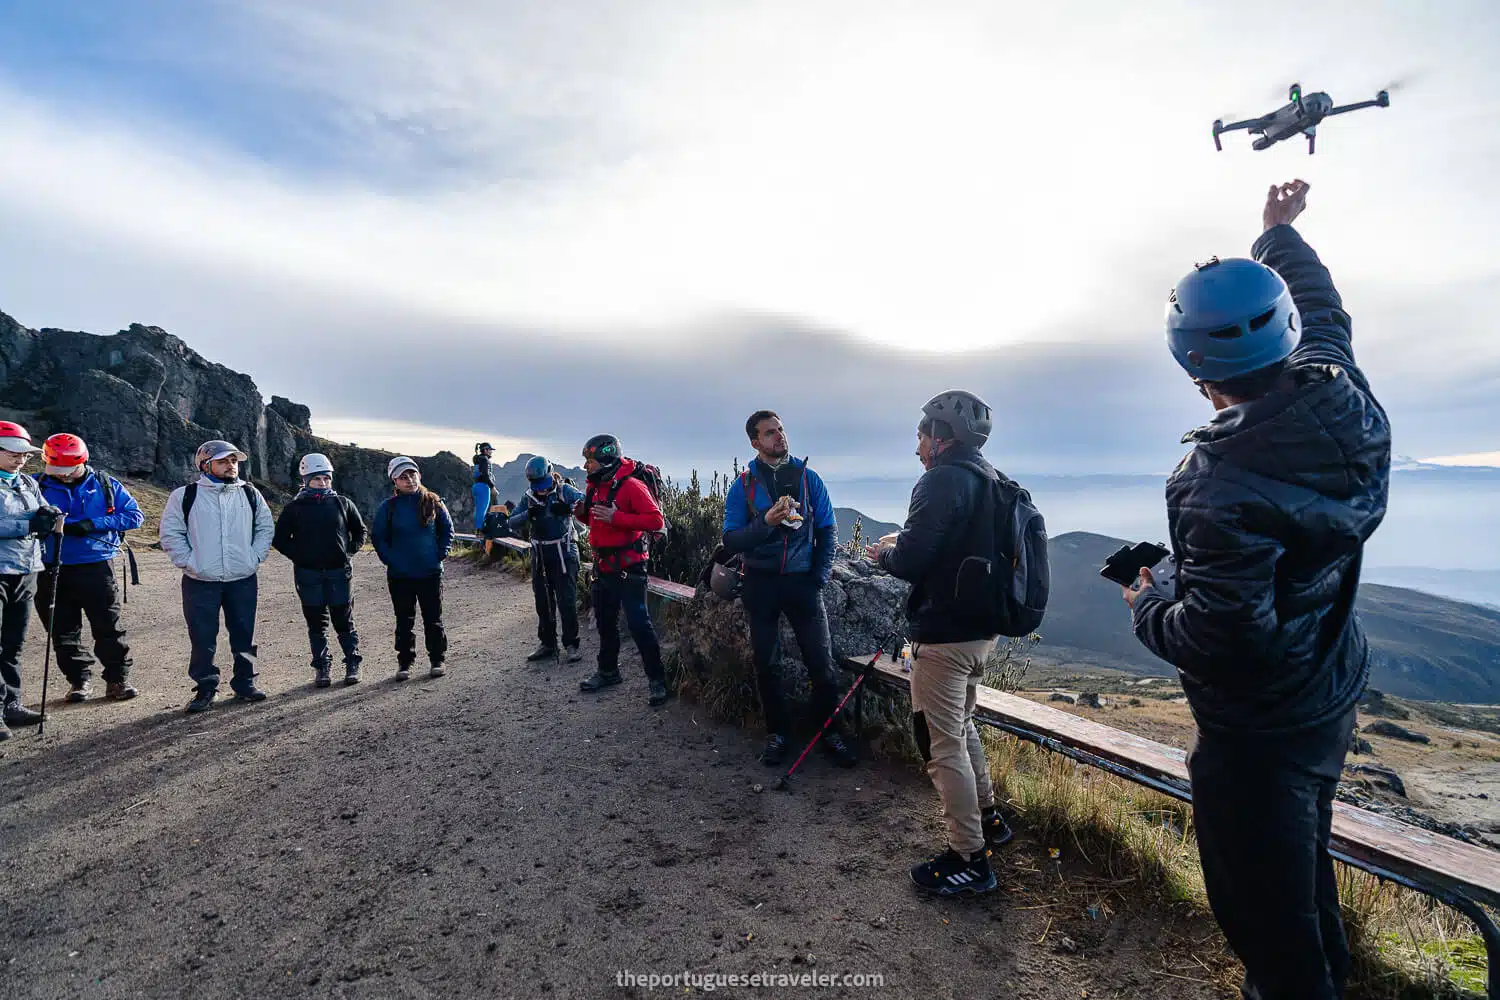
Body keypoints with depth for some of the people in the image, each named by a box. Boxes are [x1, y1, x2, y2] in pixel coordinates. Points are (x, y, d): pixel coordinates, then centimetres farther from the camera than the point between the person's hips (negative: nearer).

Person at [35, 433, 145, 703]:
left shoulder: (106, 485, 4)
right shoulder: (38, 486, 5)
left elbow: (135, 515, 0)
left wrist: (93, 524, -13)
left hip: (97, 566, -1)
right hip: (53, 570, 2)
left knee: (109, 627, 1)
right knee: (63, 630, 8)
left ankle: (117, 679, 9)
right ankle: (78, 680, 21)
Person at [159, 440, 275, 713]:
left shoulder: (250, 494, 7)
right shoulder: (185, 496, 0)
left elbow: (266, 527, 12)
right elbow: (171, 534, 2)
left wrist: (255, 557, 1)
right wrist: (189, 563, -7)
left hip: (244, 580, 2)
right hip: (201, 583, -2)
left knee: (244, 635, 9)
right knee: (203, 639, 2)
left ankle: (245, 683, 22)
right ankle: (205, 689, 14)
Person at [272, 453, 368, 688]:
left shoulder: (343, 503, 4)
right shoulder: (294, 508, 2)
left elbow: (360, 531, 15)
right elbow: (279, 538, 7)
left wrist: (349, 551, 2)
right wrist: (298, 555, -3)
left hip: (339, 572, 0)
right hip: (308, 574, 0)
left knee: (344, 622, 4)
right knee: (316, 623, 7)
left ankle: (352, 664, 14)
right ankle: (322, 667, 17)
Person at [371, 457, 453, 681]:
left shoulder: (434, 502, 0)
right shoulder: (388, 507, 0)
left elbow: (448, 530, 9)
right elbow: (377, 536, 6)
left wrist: (440, 554, -1)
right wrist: (389, 559, -4)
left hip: (430, 572, 0)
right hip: (400, 575, 0)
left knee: (433, 619, 7)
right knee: (404, 621, 9)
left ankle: (437, 660, 18)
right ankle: (404, 663, 20)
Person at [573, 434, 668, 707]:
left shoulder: (631, 485, -16)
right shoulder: (595, 486, 11)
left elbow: (656, 520, -23)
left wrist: (616, 517, -28)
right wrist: (582, 513, 2)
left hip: (628, 568, -9)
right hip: (603, 567, 9)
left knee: (639, 623, -8)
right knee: (605, 622, 19)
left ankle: (656, 679, 3)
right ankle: (608, 670, 36)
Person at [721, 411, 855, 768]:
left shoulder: (808, 478, 2)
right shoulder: (743, 486, -1)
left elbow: (828, 531, 4)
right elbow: (730, 541, -8)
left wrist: (820, 577, -4)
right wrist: (766, 522, -24)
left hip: (802, 581, 0)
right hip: (760, 583, 0)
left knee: (822, 662, -1)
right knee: (766, 664, 9)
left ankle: (830, 732, 18)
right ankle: (777, 733, 25)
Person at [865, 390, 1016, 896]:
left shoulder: (942, 480, -18)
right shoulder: (990, 481, 10)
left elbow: (910, 562, -23)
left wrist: (885, 553, -2)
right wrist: (906, 545, 12)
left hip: (944, 635, -10)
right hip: (981, 629, 10)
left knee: (944, 745, 2)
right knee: (961, 726, 26)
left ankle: (969, 859, 12)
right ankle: (987, 818, 40)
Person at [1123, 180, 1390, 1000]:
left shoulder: (1223, 487, -34)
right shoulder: (1347, 403, -10)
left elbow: (1221, 638, -31)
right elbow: (1322, 312, 12)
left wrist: (1148, 609, -11)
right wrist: (1280, 233, 27)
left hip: (1257, 732, -9)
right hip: (1333, 698, 9)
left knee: (1263, 905, 12)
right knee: (1304, 855, 32)